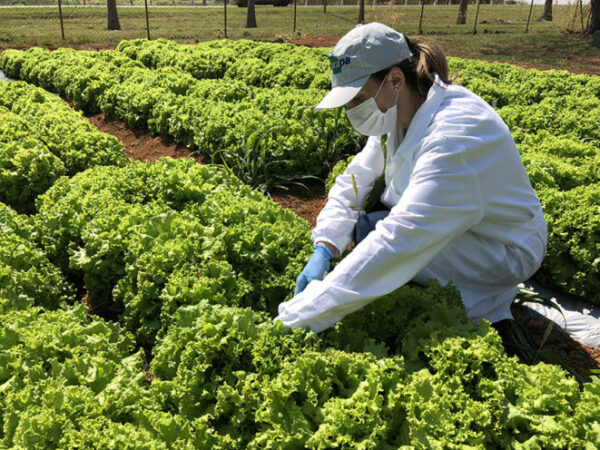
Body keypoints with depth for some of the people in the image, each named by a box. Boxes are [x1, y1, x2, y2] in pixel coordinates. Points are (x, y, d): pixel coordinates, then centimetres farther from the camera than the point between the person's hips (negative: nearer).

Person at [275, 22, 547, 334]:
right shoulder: (397, 112, -8)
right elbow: (355, 180, -5)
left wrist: (308, 315, -44)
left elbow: (402, 239, -43)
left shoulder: (456, 134, -35)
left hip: (502, 249, -8)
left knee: (370, 231, -25)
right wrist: (324, 249, -21)